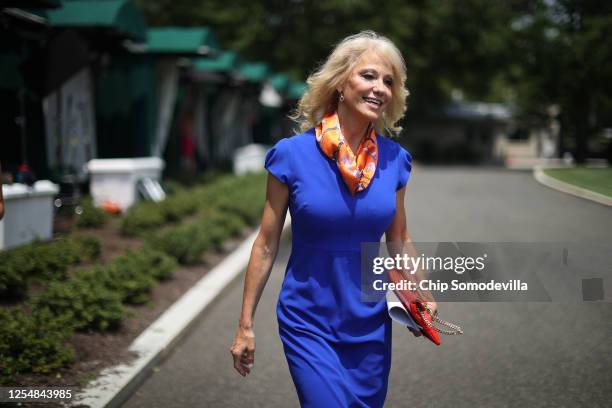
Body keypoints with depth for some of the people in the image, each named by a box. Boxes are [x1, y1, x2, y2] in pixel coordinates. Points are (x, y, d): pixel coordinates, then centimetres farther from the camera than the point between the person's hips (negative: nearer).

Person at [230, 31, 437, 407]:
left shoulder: (394, 159, -2)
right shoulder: (292, 155, -11)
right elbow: (267, 245, -4)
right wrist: (246, 325, -2)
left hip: (370, 326, 4)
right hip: (308, 324, -3)